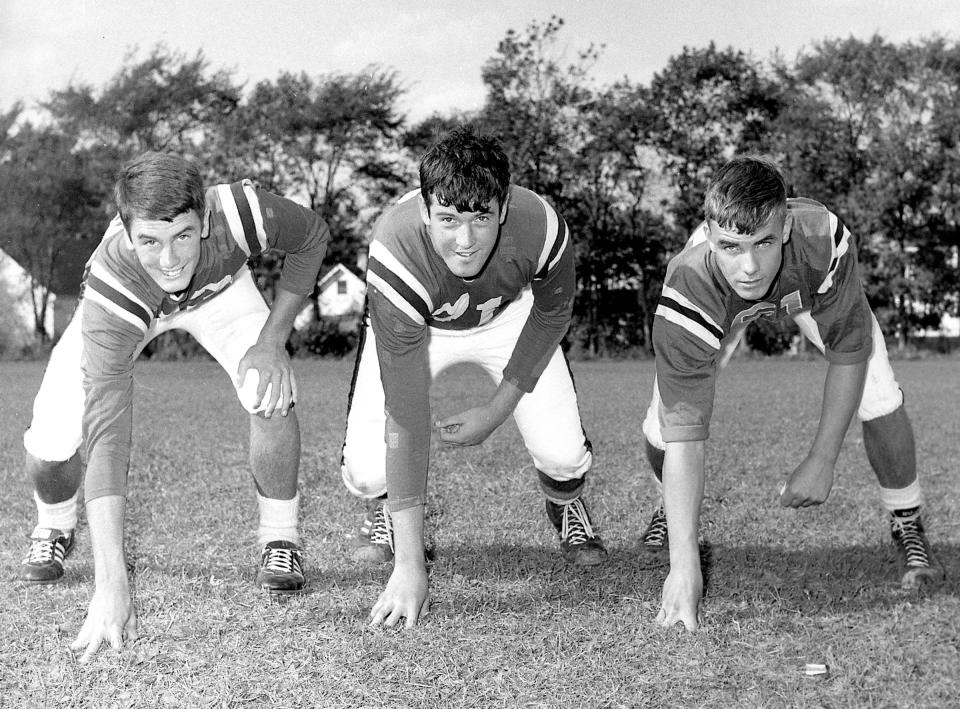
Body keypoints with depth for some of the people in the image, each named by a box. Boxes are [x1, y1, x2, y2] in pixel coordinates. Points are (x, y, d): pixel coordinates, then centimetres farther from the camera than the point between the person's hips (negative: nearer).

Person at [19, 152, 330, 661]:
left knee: (271, 392, -26)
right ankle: (54, 531, 21)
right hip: (129, 308, -1)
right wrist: (111, 584, -56)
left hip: (218, 286, 1)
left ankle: (279, 542, -2)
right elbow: (106, 438, -49)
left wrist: (271, 342, -24)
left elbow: (312, 238, -16)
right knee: (52, 437, -15)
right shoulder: (110, 296, -45)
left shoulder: (242, 213, -41)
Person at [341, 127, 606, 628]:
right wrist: (409, 565, -41)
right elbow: (405, 416, -40)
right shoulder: (397, 257, -42)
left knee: (563, 453, -16)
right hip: (414, 324, -1)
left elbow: (552, 313, -9)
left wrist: (498, 409, -13)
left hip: (508, 314, 2)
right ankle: (384, 514, 21)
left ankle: (566, 510, 24)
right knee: (367, 470, -19)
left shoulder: (541, 229, -36)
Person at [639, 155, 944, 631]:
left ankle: (908, 526, 9)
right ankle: (671, 509, 24)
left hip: (813, 290, 1)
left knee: (879, 401, -18)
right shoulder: (687, 294, -44)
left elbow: (849, 352, -25)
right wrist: (684, 565, -46)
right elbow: (684, 435, -43)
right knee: (662, 429, -13)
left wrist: (821, 461, -25)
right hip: (721, 309, 0)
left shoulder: (824, 242, -43)